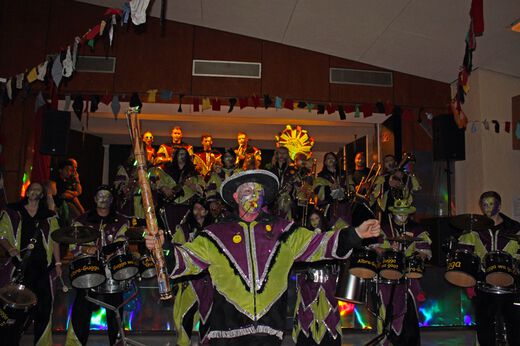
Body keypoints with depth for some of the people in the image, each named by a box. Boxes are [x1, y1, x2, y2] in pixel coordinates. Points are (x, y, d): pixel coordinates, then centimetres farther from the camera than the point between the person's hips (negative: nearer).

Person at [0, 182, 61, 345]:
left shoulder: (49, 217, 12)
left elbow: (54, 240, 10)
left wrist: (57, 262, 3)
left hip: (41, 266, 1)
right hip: (19, 265, -1)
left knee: (44, 304, 0)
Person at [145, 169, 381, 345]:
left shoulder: (283, 231, 7)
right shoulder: (217, 234, 4)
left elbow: (317, 245, 6)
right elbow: (188, 258, 1)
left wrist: (356, 234, -2)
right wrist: (163, 248, -17)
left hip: (270, 326, 1)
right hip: (228, 327, 0)